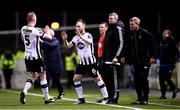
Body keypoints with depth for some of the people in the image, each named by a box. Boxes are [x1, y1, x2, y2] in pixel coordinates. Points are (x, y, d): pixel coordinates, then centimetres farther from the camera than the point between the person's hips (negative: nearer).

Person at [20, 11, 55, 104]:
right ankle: (47, 98, 13)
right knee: (42, 76, 7)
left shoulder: (23, 29, 3)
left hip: (27, 57, 7)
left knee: (34, 76, 19)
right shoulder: (36, 31, -17)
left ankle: (24, 91, -4)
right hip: (36, 57, -7)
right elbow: (49, 37, -9)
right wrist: (47, 32, 14)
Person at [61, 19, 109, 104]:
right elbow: (68, 46, 0)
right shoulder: (75, 38, 7)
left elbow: (90, 42, -32)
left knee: (97, 79, -3)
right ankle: (81, 99, 6)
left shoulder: (88, 35, -10)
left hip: (90, 61, -6)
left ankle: (106, 97, 5)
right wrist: (64, 40, -20)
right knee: (76, 79, -2)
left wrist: (80, 36, -45)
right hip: (81, 62, 6)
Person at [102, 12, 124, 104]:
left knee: (114, 78, -6)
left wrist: (117, 57, -20)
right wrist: (103, 57, 19)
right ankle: (110, 97, 16)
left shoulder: (118, 29, -6)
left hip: (114, 59, -9)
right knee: (106, 78, 9)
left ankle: (115, 98, -4)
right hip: (107, 59, 9)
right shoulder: (109, 30, 20)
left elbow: (121, 44, -13)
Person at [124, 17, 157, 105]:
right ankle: (140, 98, 11)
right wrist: (125, 57, 5)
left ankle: (145, 99, -1)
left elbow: (153, 45, -7)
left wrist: (152, 57, -13)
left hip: (144, 61, -6)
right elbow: (128, 48, 16)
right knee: (136, 80, 4)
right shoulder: (130, 35, 10)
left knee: (143, 78, -9)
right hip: (135, 61, 6)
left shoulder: (145, 34, -6)